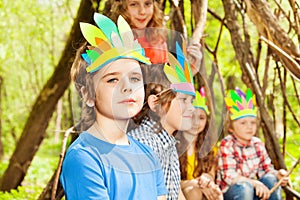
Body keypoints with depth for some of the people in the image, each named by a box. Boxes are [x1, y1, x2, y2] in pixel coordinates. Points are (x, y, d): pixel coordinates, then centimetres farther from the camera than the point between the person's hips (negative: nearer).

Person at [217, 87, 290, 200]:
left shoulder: (257, 144, 3)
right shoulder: (227, 145, -16)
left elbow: (266, 169, 4)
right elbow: (229, 176, -26)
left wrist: (277, 174, -20)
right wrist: (254, 183, -38)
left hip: (252, 188, 6)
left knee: (270, 179, -17)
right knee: (244, 187, -34)